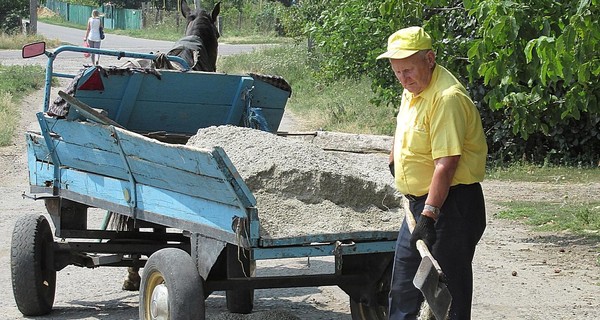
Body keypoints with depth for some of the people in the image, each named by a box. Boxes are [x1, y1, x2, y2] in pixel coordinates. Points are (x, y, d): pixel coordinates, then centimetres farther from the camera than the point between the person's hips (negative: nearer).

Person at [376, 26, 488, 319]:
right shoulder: (412, 89, 8)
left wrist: (429, 214, -33)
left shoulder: (447, 97, -22)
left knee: (448, 294, -5)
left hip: (450, 205, -10)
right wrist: (394, 159, 44)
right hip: (419, 202, 10)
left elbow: (446, 164, -29)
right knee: (402, 288, 16)